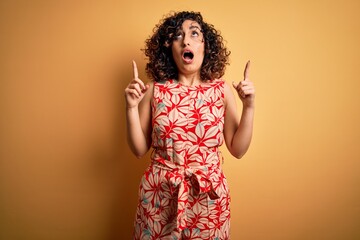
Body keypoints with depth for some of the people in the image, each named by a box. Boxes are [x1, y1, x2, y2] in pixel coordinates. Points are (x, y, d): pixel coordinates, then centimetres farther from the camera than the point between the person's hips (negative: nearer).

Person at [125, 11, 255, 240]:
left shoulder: (222, 89, -3)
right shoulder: (155, 90, -4)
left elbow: (238, 149, -1)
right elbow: (140, 149, -1)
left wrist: (249, 107, -10)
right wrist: (132, 107, -13)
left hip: (208, 194, 1)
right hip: (160, 193, 0)